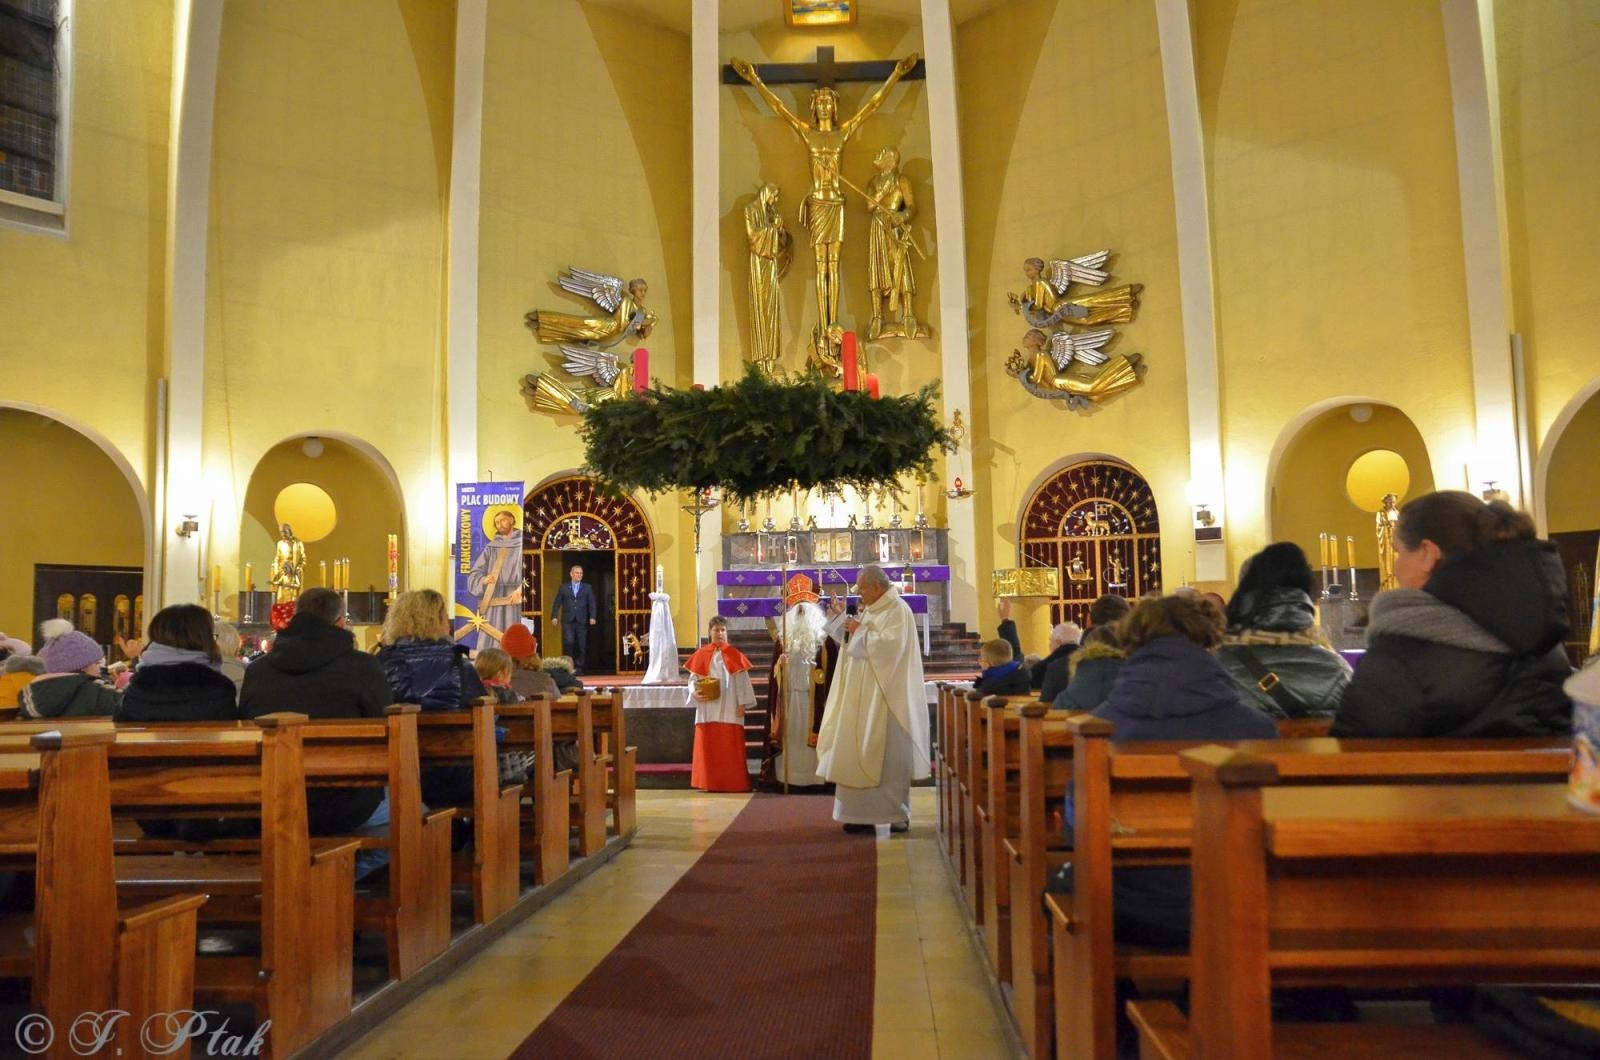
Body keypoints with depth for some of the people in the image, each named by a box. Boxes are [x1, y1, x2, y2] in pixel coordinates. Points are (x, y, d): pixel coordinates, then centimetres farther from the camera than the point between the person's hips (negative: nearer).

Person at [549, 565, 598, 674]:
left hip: (582, 621, 1)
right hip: (568, 621, -1)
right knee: (568, 643, -13)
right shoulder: (563, 588, 11)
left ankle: (578, 668, 7)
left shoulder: (587, 588, 12)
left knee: (581, 645, -1)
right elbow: (557, 603, 7)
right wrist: (554, 616, -5)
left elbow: (592, 604, 5)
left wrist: (592, 617, -8)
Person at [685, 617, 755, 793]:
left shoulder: (734, 655, 3)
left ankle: (732, 783, 8)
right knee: (708, 746, 2)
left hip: (729, 709, -1)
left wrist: (742, 703, -6)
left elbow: (742, 680, 1)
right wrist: (694, 693, -14)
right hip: (707, 709, 1)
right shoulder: (701, 655, 5)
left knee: (730, 747, 0)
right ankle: (708, 782, 9)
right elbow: (693, 679, 6)